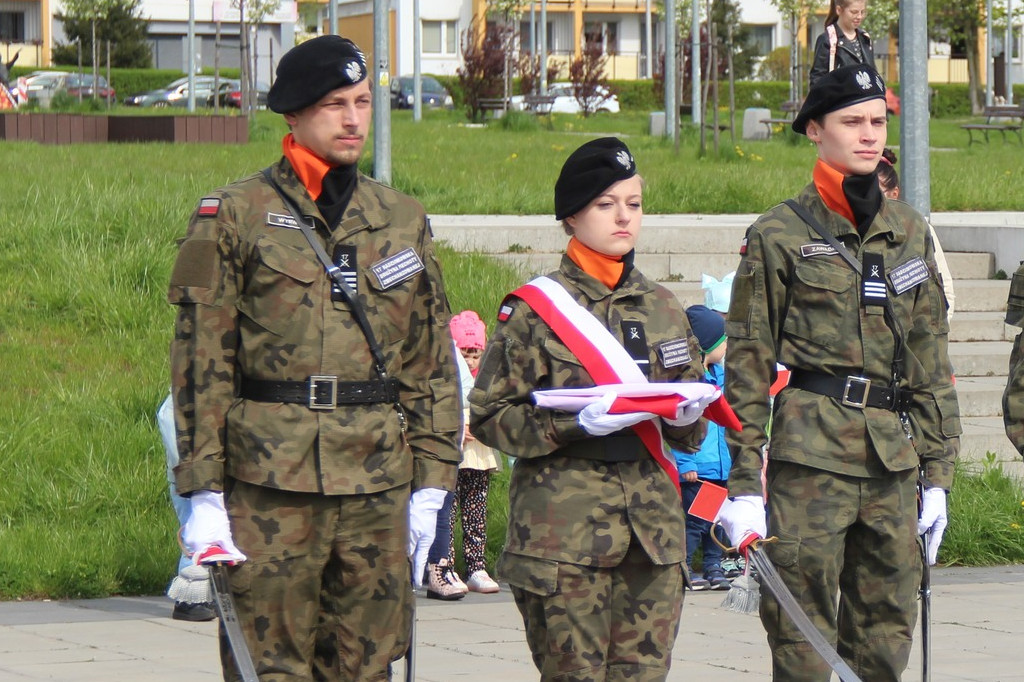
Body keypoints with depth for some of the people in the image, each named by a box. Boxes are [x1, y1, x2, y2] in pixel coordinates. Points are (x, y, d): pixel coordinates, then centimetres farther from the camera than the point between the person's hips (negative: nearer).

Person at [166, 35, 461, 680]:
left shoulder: (404, 219, 14)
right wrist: (203, 490, -8)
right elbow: (201, 359, -2)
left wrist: (431, 481, 9)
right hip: (270, 484, -4)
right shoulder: (234, 214, 1)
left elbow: (432, 361, 16)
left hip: (379, 484, 4)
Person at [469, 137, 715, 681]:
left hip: (654, 523, 5)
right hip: (564, 528, -5)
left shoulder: (662, 308, 17)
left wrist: (686, 418, -1)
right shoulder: (534, 310, 0)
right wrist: (578, 422, -15)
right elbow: (488, 416, -3)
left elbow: (685, 433, 23)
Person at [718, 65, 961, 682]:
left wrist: (937, 471, 13)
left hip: (894, 459, 5)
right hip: (810, 452, -5)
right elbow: (747, 362, -1)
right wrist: (743, 482, -6)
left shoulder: (910, 231, 14)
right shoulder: (779, 235, 0)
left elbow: (931, 357, 17)